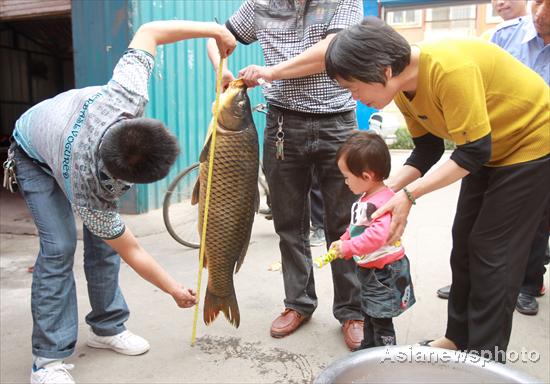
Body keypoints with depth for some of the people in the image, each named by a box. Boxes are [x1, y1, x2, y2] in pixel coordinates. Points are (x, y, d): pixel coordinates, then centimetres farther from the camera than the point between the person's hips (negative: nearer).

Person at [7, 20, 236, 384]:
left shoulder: (126, 95, -40)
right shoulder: (90, 195, -41)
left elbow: (148, 32, -26)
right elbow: (130, 250, -27)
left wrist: (213, 29, -29)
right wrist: (175, 291, -16)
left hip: (74, 142, 5)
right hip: (36, 155, -5)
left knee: (104, 238, 1)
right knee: (59, 247, -18)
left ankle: (107, 327, 16)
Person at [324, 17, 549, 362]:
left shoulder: (449, 69, -35)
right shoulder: (402, 88, -9)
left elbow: (475, 151, -30)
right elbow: (427, 149, -2)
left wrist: (409, 195, -29)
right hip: (489, 149, 8)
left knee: (493, 250, -6)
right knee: (465, 242, 9)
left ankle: (486, 356, 11)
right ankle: (460, 338, 24)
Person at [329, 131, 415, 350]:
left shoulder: (382, 202, -28)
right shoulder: (366, 198, 4)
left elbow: (378, 235, -40)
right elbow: (356, 227, 16)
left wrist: (348, 247, -32)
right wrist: (342, 242, 3)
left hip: (385, 271, -10)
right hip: (370, 269, 10)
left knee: (381, 319, 4)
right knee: (369, 314, 25)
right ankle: (368, 350, 43)